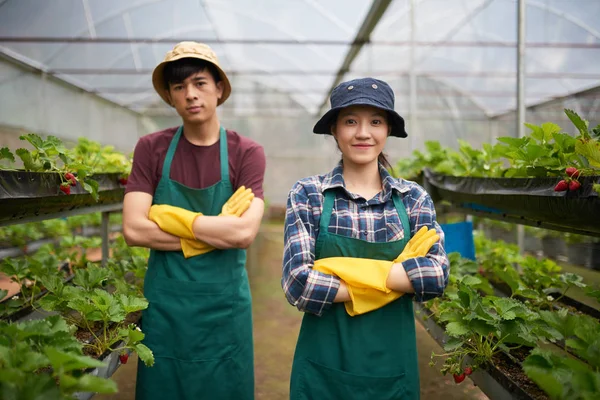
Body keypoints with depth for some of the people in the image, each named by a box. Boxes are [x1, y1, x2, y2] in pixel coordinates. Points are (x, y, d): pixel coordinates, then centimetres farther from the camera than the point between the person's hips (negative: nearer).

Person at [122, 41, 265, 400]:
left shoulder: (247, 152, -6)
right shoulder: (151, 149, -2)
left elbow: (245, 233, -19)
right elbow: (133, 230, -11)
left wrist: (169, 217, -15)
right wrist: (215, 232, -14)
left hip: (224, 301, -1)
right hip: (164, 301, 1)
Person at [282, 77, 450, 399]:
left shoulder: (413, 197, 0)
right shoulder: (307, 194, -6)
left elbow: (437, 275, -12)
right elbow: (298, 284, -16)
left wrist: (344, 272, -19)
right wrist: (402, 277, -15)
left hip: (392, 363, 2)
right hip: (324, 364, -1)